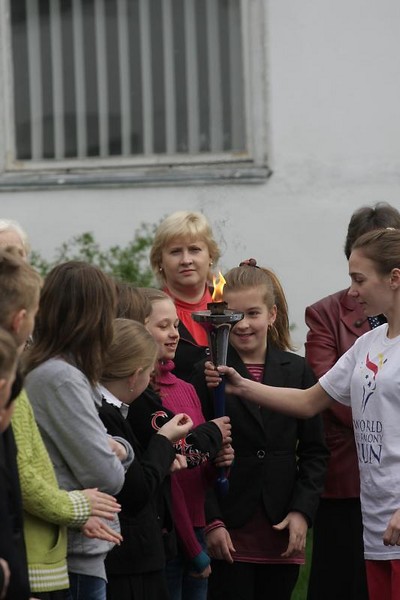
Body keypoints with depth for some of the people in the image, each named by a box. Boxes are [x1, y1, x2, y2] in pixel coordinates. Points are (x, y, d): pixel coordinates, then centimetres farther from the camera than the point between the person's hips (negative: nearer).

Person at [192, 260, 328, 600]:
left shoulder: (297, 371, 8)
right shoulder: (207, 373, -1)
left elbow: (314, 451, 9)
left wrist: (302, 511, -3)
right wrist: (211, 522, -9)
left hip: (283, 531, 3)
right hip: (228, 534, -3)